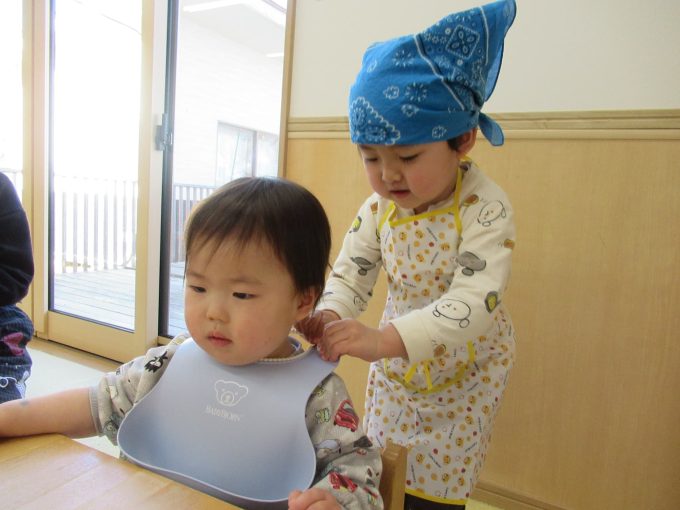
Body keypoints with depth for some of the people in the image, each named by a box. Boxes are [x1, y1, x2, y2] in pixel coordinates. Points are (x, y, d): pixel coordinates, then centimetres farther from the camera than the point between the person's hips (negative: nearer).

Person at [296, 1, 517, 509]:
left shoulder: (486, 209, -26)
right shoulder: (378, 209, -11)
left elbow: (474, 300, -36)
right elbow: (350, 275, -7)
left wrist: (384, 340, -50)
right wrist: (328, 315, -31)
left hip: (463, 365, -4)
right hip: (397, 357, 5)